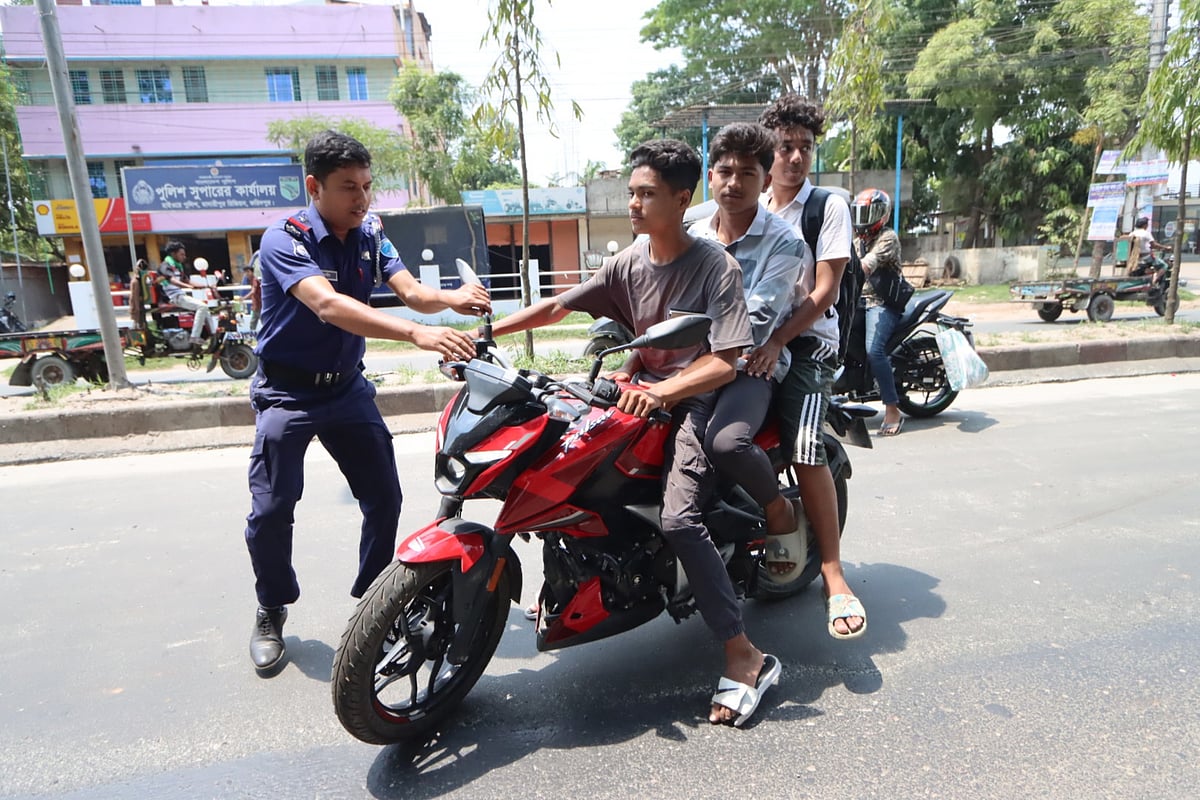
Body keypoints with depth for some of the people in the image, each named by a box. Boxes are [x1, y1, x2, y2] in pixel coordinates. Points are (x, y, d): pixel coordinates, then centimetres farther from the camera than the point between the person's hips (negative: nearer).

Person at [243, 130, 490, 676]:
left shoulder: (369, 233, 0)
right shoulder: (285, 239, -19)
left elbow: (409, 291, -12)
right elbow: (328, 306, -36)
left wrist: (450, 298, -37)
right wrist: (416, 333, -50)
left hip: (347, 386, 5)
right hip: (287, 391, -4)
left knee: (384, 497, 2)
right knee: (271, 510, -5)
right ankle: (271, 612, 21)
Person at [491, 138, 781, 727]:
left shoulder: (716, 268, -11)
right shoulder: (629, 262, 8)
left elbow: (725, 362, -19)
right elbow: (558, 306, 6)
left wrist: (662, 391, -34)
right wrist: (484, 331, -2)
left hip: (697, 399, -7)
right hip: (644, 390, 7)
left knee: (677, 518, -27)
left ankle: (745, 658, -15)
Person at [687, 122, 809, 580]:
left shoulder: (784, 243, -4)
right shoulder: (693, 238, 13)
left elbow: (754, 325, -16)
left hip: (751, 367, -5)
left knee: (725, 444, -33)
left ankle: (782, 516, -2)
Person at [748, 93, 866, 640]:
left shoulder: (829, 206, 1)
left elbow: (825, 291, -8)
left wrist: (777, 342, -21)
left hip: (807, 338, -4)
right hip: (751, 335, 5)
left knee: (804, 450, -21)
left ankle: (833, 575, -9)